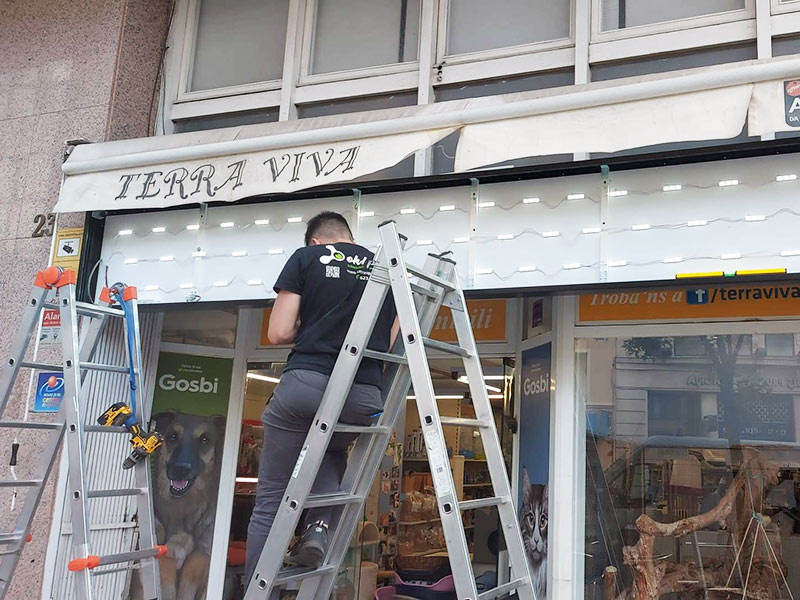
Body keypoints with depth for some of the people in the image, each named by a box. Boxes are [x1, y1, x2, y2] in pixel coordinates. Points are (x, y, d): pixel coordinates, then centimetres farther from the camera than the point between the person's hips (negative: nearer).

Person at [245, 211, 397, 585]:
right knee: (332, 450, 35)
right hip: (364, 396, 4)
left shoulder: (305, 257, 8)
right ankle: (319, 527, 12)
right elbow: (392, 344, 15)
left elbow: (278, 333, 3)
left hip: (305, 383, -3)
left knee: (270, 500, 9)